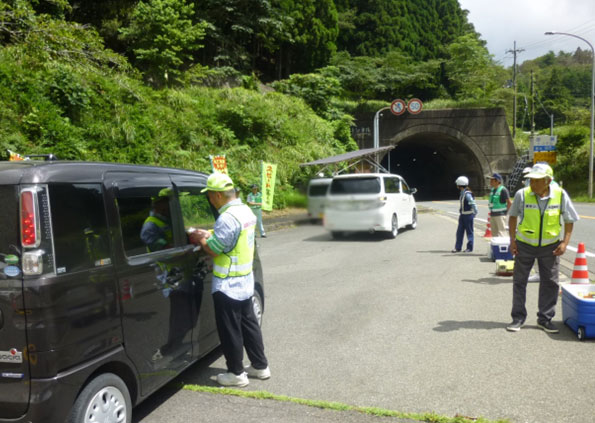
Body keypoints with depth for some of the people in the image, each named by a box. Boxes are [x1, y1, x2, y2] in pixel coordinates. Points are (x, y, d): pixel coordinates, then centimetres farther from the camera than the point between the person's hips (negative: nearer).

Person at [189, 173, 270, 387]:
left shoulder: (227, 218, -25)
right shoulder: (246, 211, 6)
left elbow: (214, 249, -21)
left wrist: (200, 240, -2)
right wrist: (208, 235, 7)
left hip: (228, 285, -9)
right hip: (245, 280, 9)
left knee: (230, 329, 5)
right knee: (248, 322, 19)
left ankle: (236, 373, 17)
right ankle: (260, 366, 29)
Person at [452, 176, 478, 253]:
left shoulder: (467, 194, -19)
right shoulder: (462, 193, 10)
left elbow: (473, 204, -22)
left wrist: (475, 213, -16)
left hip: (468, 215, -9)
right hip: (462, 215, 9)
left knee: (469, 232, 2)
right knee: (459, 231, 8)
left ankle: (469, 248, 10)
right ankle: (458, 247, 13)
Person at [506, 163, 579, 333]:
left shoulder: (561, 195, -11)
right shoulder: (522, 194, -13)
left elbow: (569, 220, 1)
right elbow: (513, 216, 2)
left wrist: (565, 242, -8)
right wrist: (512, 240, -2)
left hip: (550, 247, 1)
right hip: (525, 244, -1)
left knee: (550, 283, 7)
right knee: (519, 281, 4)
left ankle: (545, 319, 23)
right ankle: (518, 318, 17)